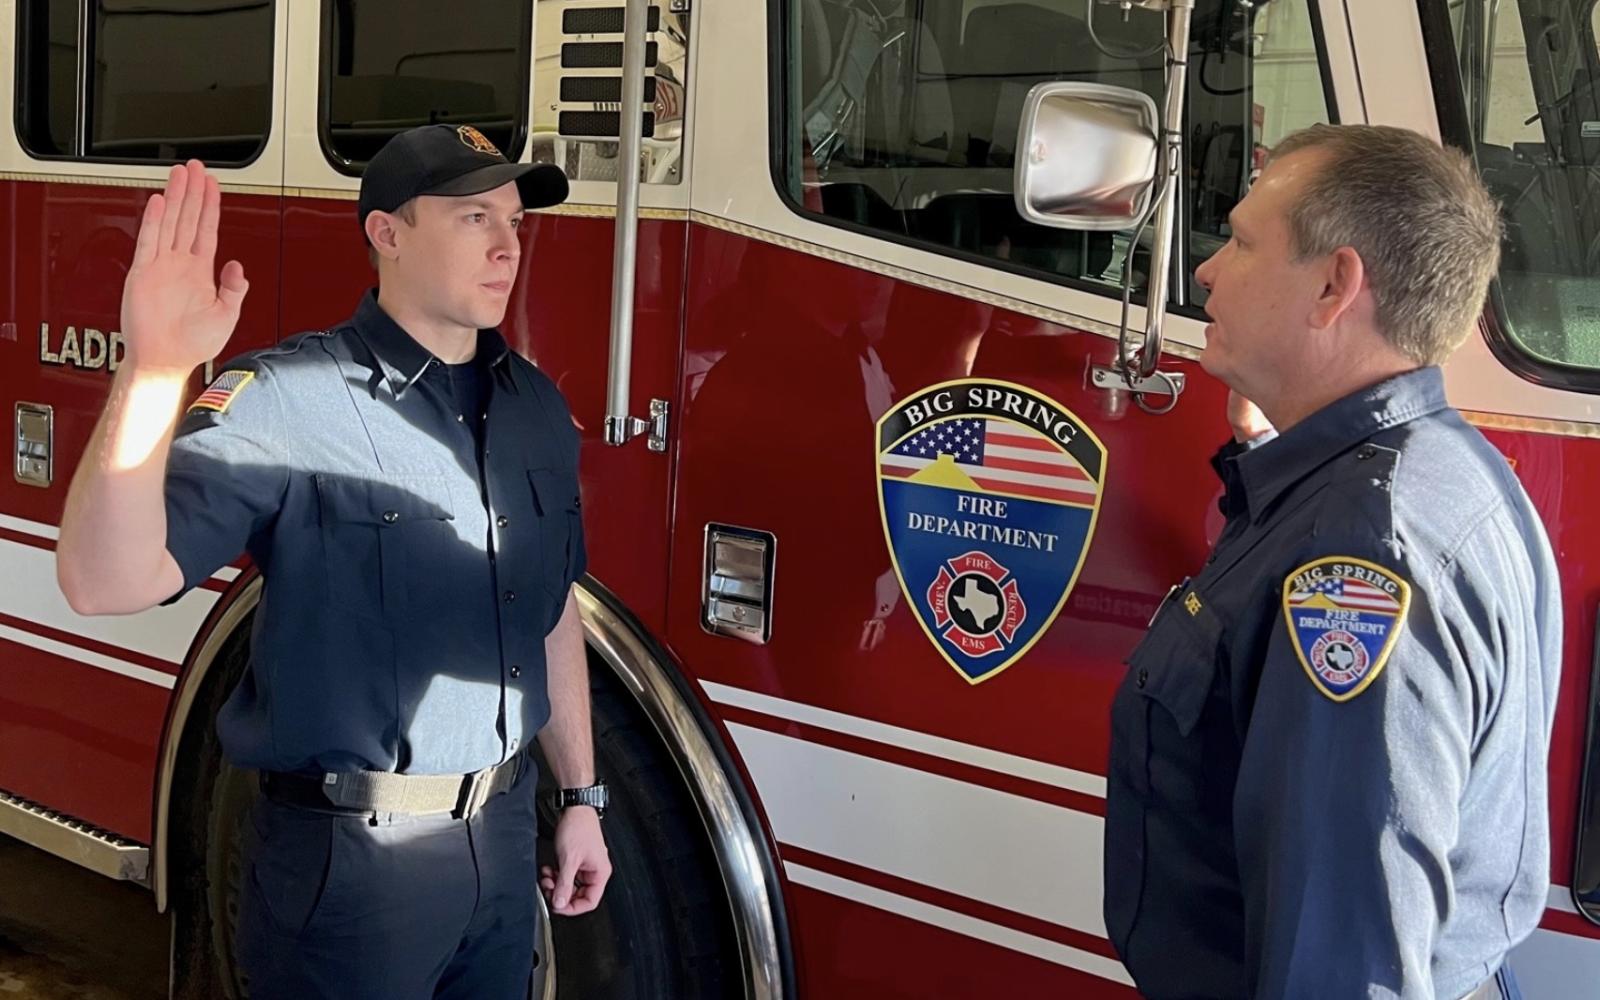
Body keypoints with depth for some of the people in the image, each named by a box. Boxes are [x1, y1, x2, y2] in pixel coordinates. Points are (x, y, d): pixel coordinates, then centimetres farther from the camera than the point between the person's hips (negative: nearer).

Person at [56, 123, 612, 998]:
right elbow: (106, 585, -28)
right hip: (350, 858, -6)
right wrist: (155, 372, -40)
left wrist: (580, 796, 16)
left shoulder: (536, 406, 5)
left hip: (505, 837, 6)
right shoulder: (286, 401, -17)